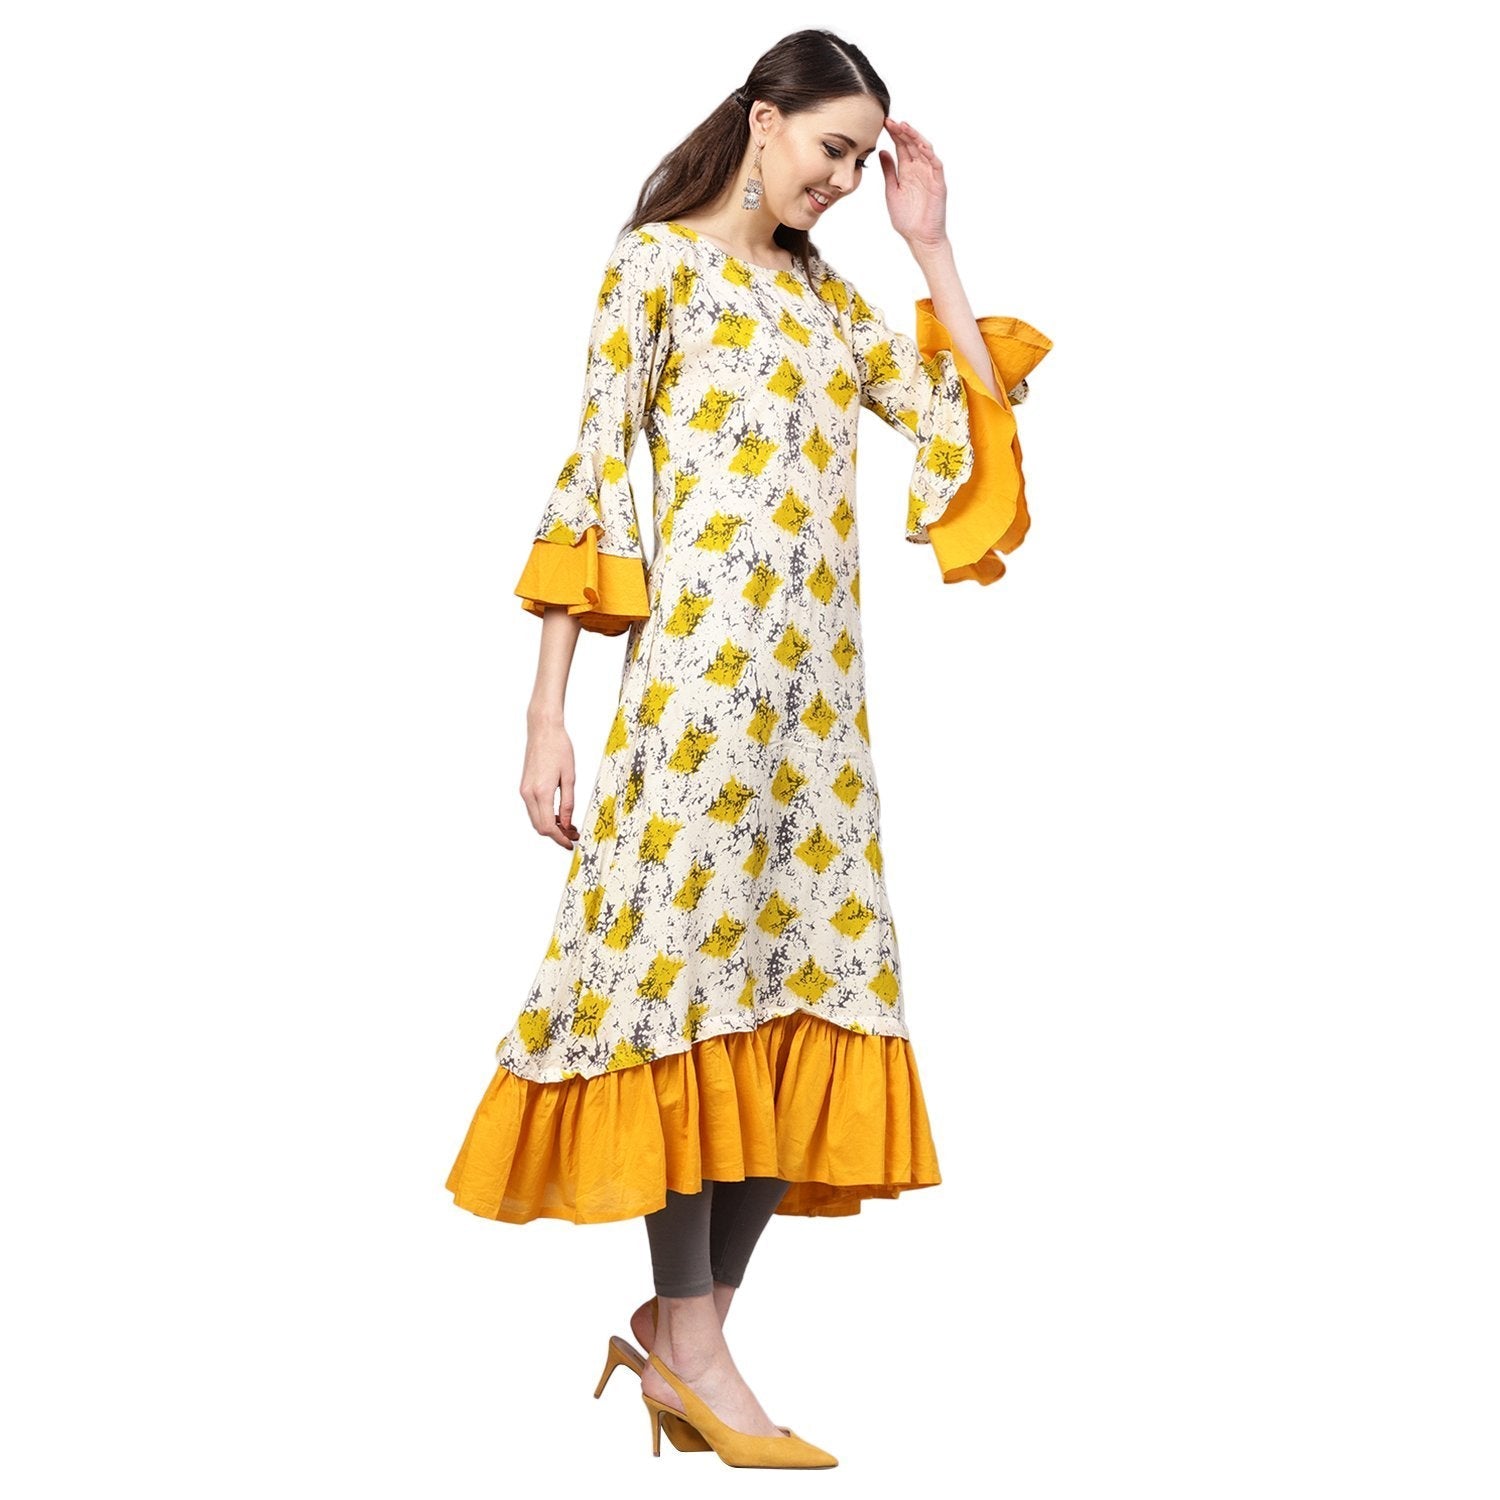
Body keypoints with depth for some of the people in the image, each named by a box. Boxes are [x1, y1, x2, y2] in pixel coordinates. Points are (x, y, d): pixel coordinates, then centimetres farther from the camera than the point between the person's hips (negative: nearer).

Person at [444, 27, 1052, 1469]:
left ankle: (683, 1321, 9)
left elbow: (970, 418, 17)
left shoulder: (823, 289, 21)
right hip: (699, 658, -7)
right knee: (690, 965, -7)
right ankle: (690, 1341, 0)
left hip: (818, 680, 7)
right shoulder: (658, 261, 2)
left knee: (803, 993, 2)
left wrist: (930, 244, 14)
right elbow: (593, 478, -5)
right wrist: (545, 713, -11)